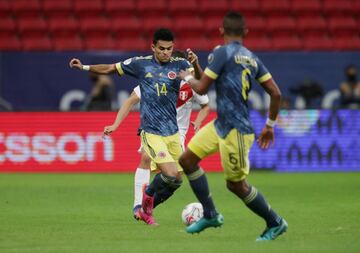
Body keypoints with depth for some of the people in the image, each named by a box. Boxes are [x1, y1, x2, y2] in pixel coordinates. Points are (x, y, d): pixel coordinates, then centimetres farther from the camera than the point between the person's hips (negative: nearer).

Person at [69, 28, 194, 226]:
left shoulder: (179, 64, 3)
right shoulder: (140, 64, 0)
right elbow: (110, 69, 12)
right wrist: (84, 67, 4)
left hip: (173, 132, 4)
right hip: (151, 132, -4)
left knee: (175, 181, 5)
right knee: (171, 175, -19)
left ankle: (146, 209, 28)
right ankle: (148, 194, 13)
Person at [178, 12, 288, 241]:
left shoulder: (221, 53, -12)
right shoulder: (253, 59, 9)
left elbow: (201, 88, -12)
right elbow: (276, 93, 7)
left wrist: (187, 77, 10)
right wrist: (270, 125, 18)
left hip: (235, 130, -8)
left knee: (236, 185, 2)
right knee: (187, 159, 11)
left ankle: (276, 223, 15)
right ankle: (210, 215, 16)